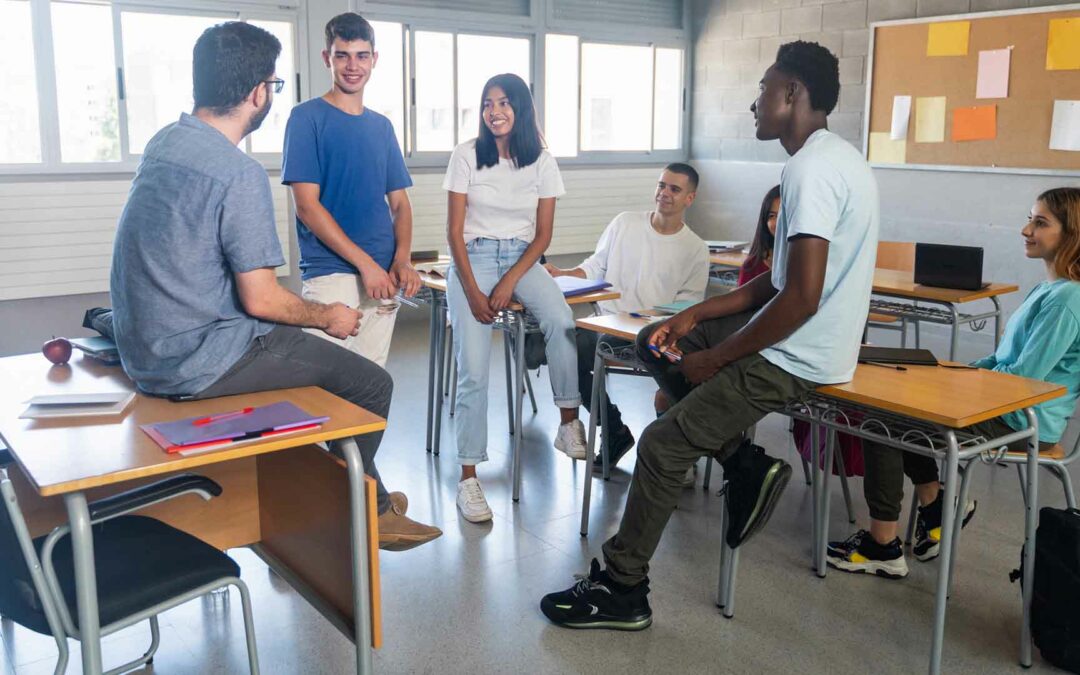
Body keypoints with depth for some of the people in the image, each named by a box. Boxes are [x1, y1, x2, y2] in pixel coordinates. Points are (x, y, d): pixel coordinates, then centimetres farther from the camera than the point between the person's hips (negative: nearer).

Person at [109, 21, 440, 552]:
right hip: (196, 364, -10)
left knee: (309, 346, 25)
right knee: (371, 383, -2)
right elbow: (261, 299, -19)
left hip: (144, 349, 10)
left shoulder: (163, 142, 6)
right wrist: (329, 317, -4)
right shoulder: (240, 174, -22)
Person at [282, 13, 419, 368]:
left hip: (383, 275, 5)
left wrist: (402, 259, -4)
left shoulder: (381, 125, 15)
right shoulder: (307, 117, -1)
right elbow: (306, 205, -9)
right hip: (330, 275, -5)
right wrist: (365, 263, -14)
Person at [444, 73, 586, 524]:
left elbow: (543, 235, 3)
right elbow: (455, 230, -2)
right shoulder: (467, 155, -1)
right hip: (473, 256, -2)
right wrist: (472, 290, -14)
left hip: (522, 258, 2)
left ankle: (569, 425, -16)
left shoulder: (541, 161, 4)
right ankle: (468, 475, -12)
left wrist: (510, 282, -12)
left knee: (561, 322, -30)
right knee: (473, 369, -18)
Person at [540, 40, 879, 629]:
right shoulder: (831, 158, 12)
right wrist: (696, 316, 9)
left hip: (794, 360, -10)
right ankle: (746, 463, 9)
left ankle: (621, 593, 9)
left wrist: (716, 358, -16)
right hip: (798, 340, 10)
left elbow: (801, 298, -28)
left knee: (662, 446, -6)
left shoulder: (812, 169, -21)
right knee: (656, 343, 15)